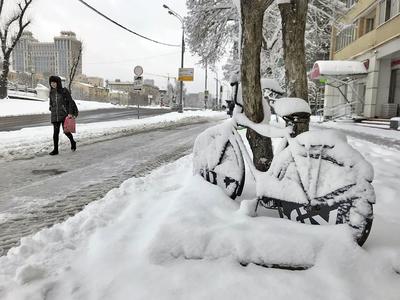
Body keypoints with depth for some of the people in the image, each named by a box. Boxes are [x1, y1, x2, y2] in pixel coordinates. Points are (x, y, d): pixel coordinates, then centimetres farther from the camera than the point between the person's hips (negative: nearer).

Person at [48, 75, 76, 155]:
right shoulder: (51, 92, 10)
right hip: (54, 115, 4)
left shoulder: (64, 91, -4)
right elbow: (51, 103, 20)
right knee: (55, 132, -1)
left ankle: (72, 142, 28)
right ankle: (55, 149, 5)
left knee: (66, 131, -2)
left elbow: (70, 102, -6)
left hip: (64, 114, -4)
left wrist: (70, 113, -13)